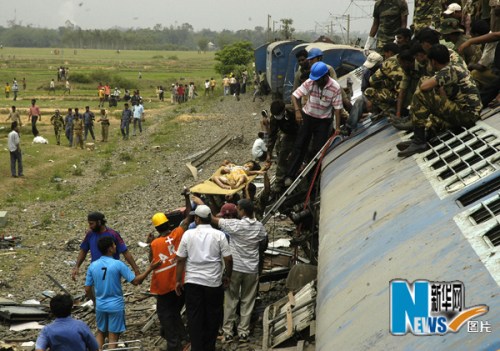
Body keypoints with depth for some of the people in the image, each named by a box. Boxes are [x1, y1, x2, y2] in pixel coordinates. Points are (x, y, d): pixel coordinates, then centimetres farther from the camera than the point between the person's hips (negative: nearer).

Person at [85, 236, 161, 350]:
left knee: (101, 333, 21)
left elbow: (87, 290, 0)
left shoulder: (93, 266, -5)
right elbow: (135, 281, -15)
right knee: (113, 336, 7)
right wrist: (150, 268, -8)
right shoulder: (118, 264, -17)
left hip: (100, 305, 4)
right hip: (116, 306, -4)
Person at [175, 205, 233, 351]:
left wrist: (178, 280, 6)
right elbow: (228, 259, -6)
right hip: (213, 282, 0)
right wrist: (228, 276, 10)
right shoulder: (219, 235, -4)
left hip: (192, 281, 0)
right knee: (213, 315, 13)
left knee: (194, 316, 6)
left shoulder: (188, 234, -3)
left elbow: (180, 260, -2)